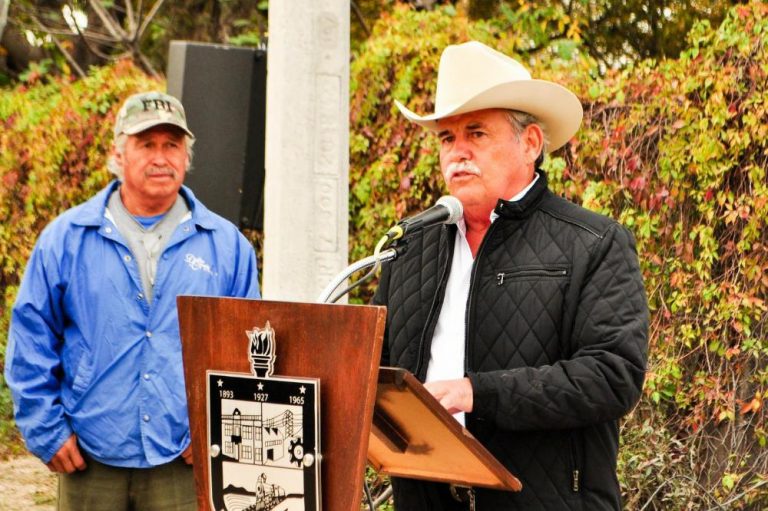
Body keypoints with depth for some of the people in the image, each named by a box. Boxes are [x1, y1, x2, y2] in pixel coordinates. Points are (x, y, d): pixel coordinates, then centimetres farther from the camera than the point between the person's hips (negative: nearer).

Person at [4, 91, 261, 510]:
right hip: (90, 462, 0)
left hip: (185, 464, 0)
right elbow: (30, 339, 5)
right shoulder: (66, 239, 3)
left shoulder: (226, 245, 5)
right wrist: (45, 429, -1)